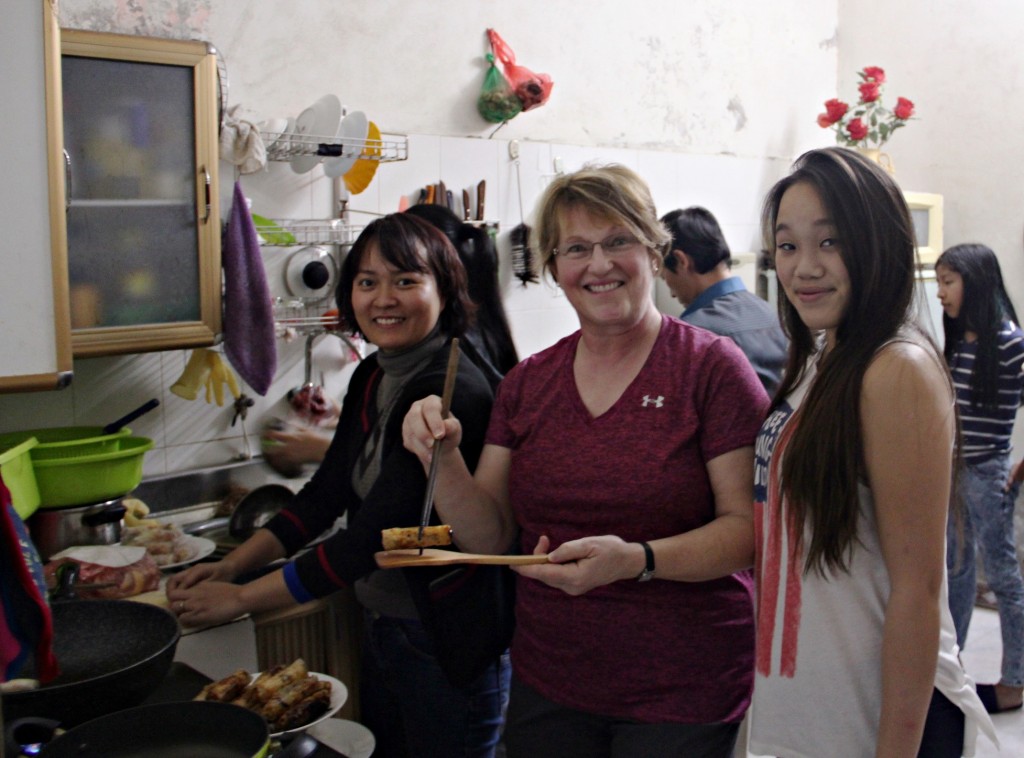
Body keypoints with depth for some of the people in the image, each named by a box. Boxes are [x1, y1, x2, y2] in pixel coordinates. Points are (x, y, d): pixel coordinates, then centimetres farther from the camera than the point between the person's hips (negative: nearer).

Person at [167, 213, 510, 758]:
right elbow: (326, 494, 9)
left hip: (448, 650, -8)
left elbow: (372, 537, -25)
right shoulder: (373, 377, 4)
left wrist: (238, 600, -17)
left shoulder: (453, 393, -24)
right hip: (381, 628, 8)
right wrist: (230, 566, -1)